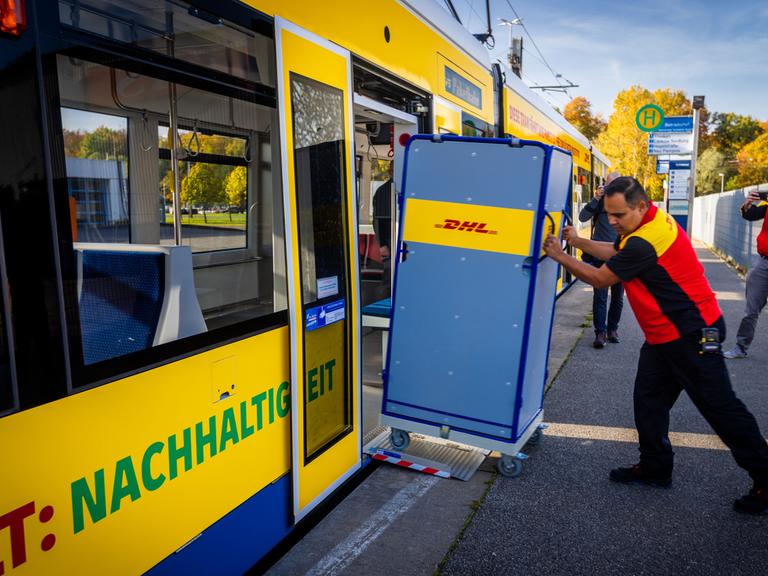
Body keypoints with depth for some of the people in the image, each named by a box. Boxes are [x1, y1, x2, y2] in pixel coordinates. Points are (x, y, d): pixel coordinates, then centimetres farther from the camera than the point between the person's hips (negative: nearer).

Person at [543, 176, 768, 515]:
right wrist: (577, 241, 12)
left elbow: (600, 279, -16)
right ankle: (655, 468, 25)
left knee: (720, 407, 0)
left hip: (691, 335, -10)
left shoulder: (645, 242, -27)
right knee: (649, 399, 12)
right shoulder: (650, 220, 5)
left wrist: (560, 256, -6)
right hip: (663, 335, 10)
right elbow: (614, 252, 18)